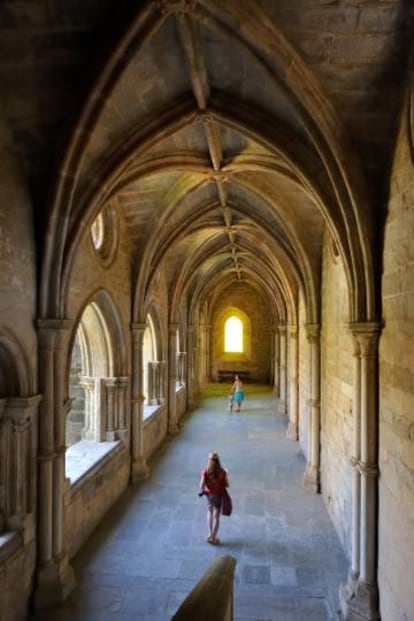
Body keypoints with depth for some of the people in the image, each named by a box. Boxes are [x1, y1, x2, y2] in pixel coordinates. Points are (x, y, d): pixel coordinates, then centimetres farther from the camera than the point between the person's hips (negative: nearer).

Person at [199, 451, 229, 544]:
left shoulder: (205, 472, -20)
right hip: (219, 495, -1)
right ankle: (213, 537, 24)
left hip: (209, 495, 2)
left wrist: (202, 491, 4)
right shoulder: (222, 472, -21)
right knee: (216, 516, 13)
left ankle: (210, 534, 30)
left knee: (210, 512, 26)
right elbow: (227, 485, -11)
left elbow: (202, 485, -19)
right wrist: (226, 475, 3)